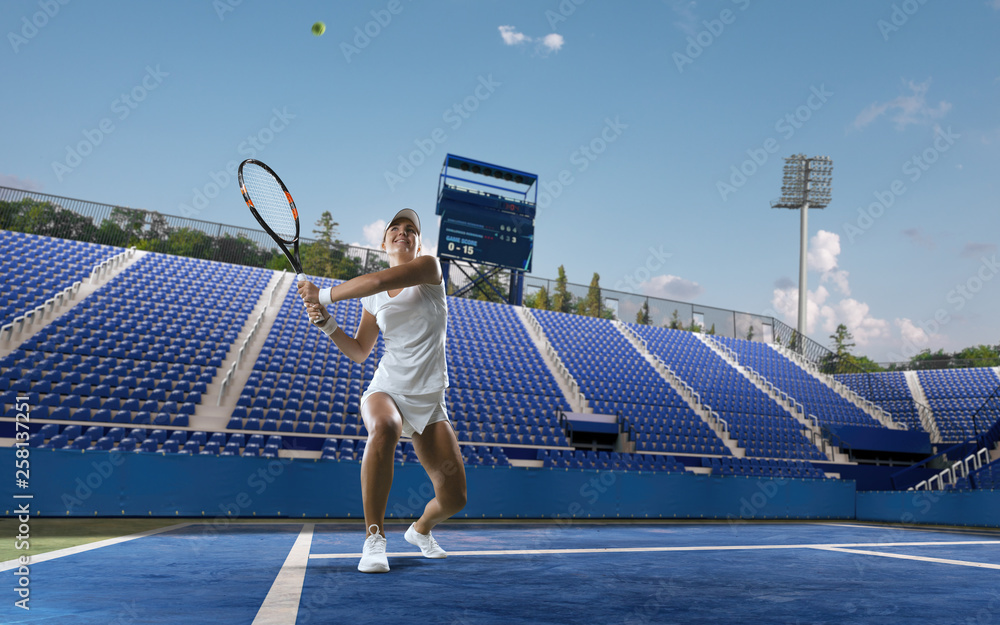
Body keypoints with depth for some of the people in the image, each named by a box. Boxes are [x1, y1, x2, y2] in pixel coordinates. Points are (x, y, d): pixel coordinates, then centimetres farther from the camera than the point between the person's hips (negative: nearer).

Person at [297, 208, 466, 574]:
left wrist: (324, 295, -14)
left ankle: (421, 529, 32)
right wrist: (326, 323, 0)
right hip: (386, 389, 1)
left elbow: (379, 280, -21)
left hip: (429, 401, -1)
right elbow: (359, 352, 16)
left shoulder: (430, 268, -3)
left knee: (453, 496, -5)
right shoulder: (374, 300, 9)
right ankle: (374, 539, -27)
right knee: (383, 428, -37)